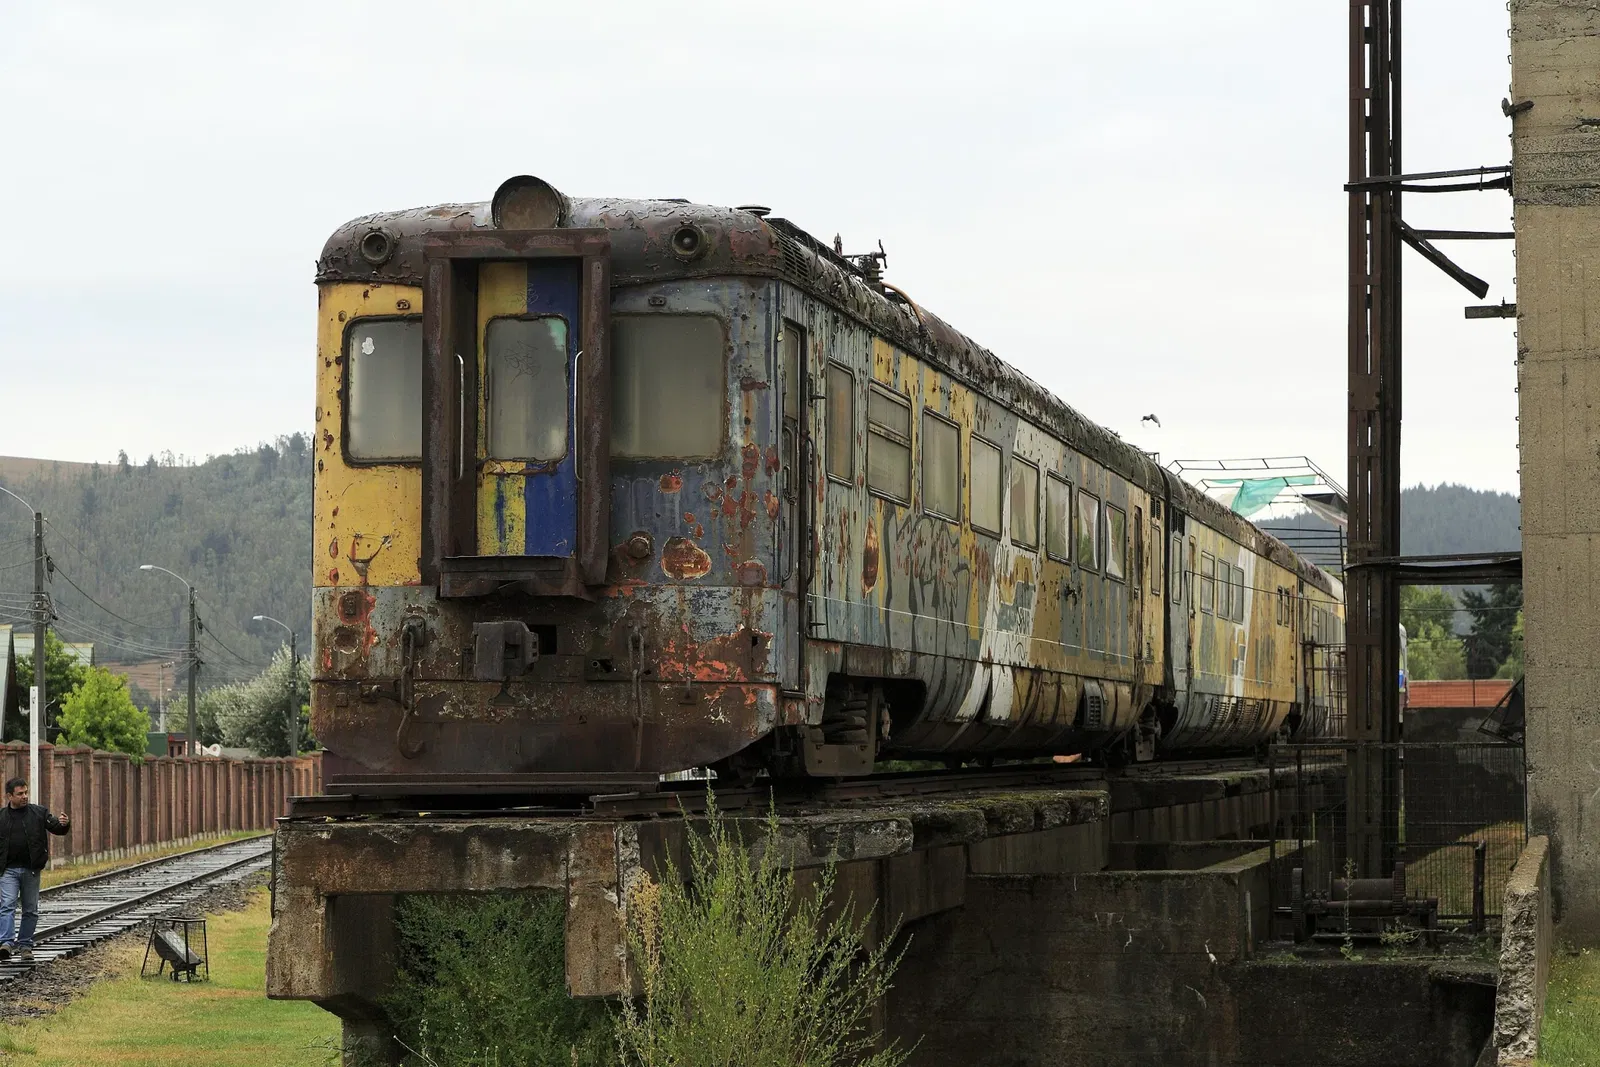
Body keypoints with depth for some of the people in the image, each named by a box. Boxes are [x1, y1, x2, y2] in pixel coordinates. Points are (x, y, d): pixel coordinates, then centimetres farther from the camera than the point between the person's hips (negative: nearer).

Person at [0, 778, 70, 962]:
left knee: (31, 910, 6)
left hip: (31, 870, 1)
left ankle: (25, 945, 16)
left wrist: (64, 824, -22)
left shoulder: (39, 813, 5)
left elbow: (55, 827, -1)